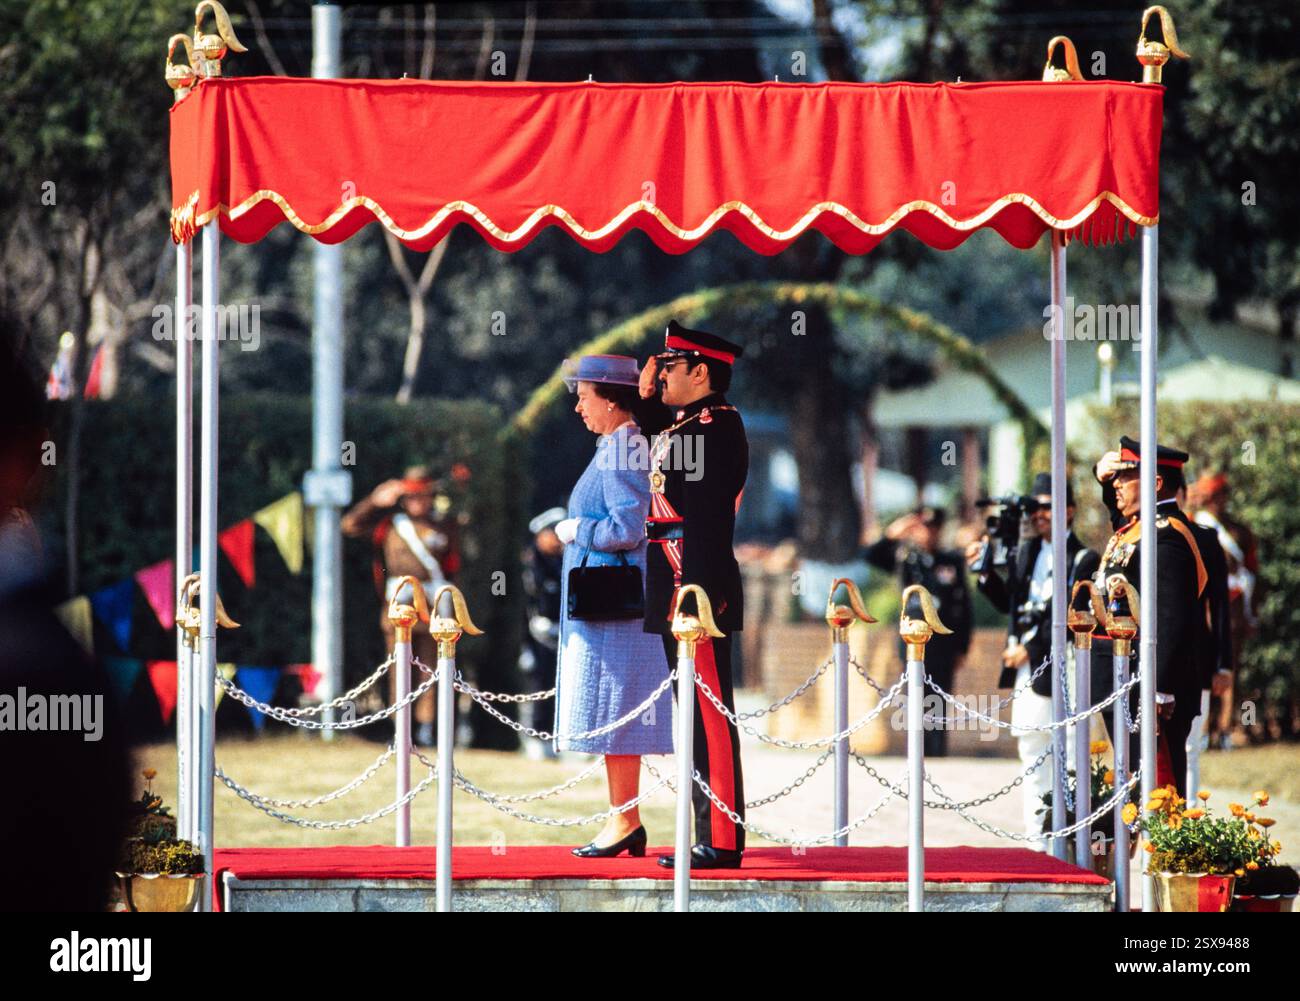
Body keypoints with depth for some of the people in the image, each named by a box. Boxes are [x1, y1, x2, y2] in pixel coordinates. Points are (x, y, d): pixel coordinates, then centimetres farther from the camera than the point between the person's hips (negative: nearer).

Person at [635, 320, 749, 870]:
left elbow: (709, 516, -19)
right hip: (678, 597, 10)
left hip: (698, 591, -10)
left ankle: (721, 842, -7)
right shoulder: (680, 424, 16)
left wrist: (696, 597, -24)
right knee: (697, 715, 12)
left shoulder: (715, 424, -13)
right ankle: (710, 836, 15)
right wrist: (648, 397, 22)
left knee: (709, 713, -8)